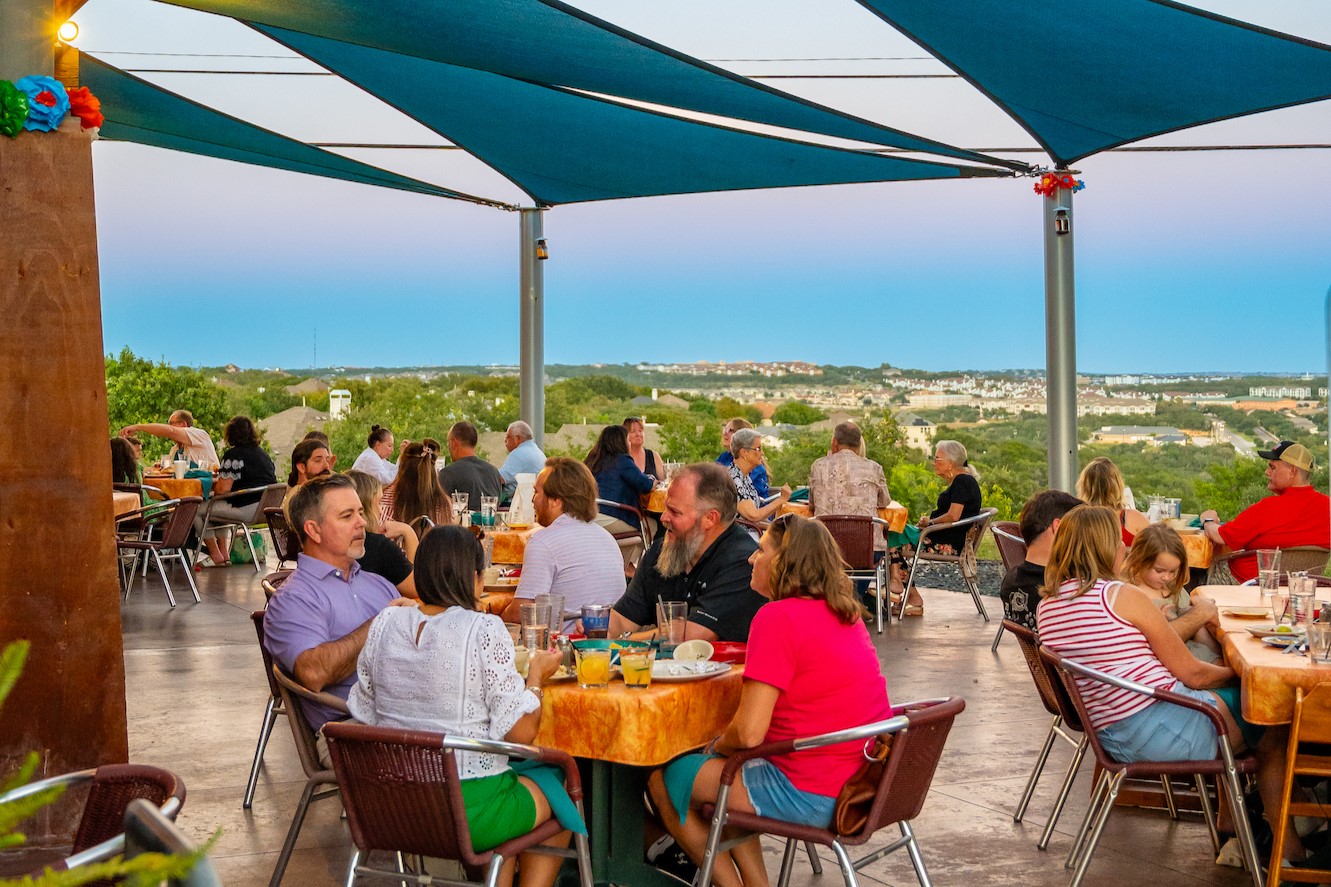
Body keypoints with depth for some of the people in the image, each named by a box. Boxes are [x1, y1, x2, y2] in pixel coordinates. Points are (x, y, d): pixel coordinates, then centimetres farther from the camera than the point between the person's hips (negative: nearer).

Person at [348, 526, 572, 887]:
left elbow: (363, 713, 8)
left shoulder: (383, 625, -1)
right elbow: (520, 731, -18)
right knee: (559, 799, 24)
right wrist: (536, 675, -1)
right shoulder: (484, 630, -18)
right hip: (469, 809, -6)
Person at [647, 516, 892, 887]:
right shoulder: (845, 612, 9)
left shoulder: (777, 618, -18)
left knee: (664, 779, 5)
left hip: (814, 796, -9)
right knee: (715, 762, 26)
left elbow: (748, 734, -22)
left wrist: (718, 746, 2)